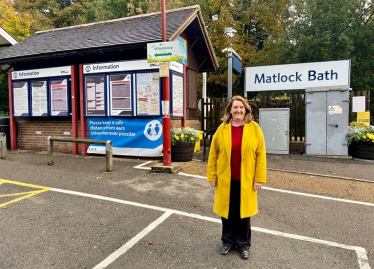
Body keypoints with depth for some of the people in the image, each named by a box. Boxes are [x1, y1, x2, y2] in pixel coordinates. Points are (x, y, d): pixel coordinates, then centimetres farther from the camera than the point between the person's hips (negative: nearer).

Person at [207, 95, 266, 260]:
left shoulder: (254, 128, -5)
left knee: (243, 212, 12)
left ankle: (243, 244, 31)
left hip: (245, 180, -1)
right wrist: (212, 176, -1)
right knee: (227, 211, 13)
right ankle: (228, 241, 33)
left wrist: (259, 178, -7)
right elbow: (213, 154, 1)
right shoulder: (222, 129, -2)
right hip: (226, 179, 1)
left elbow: (260, 154, -4)